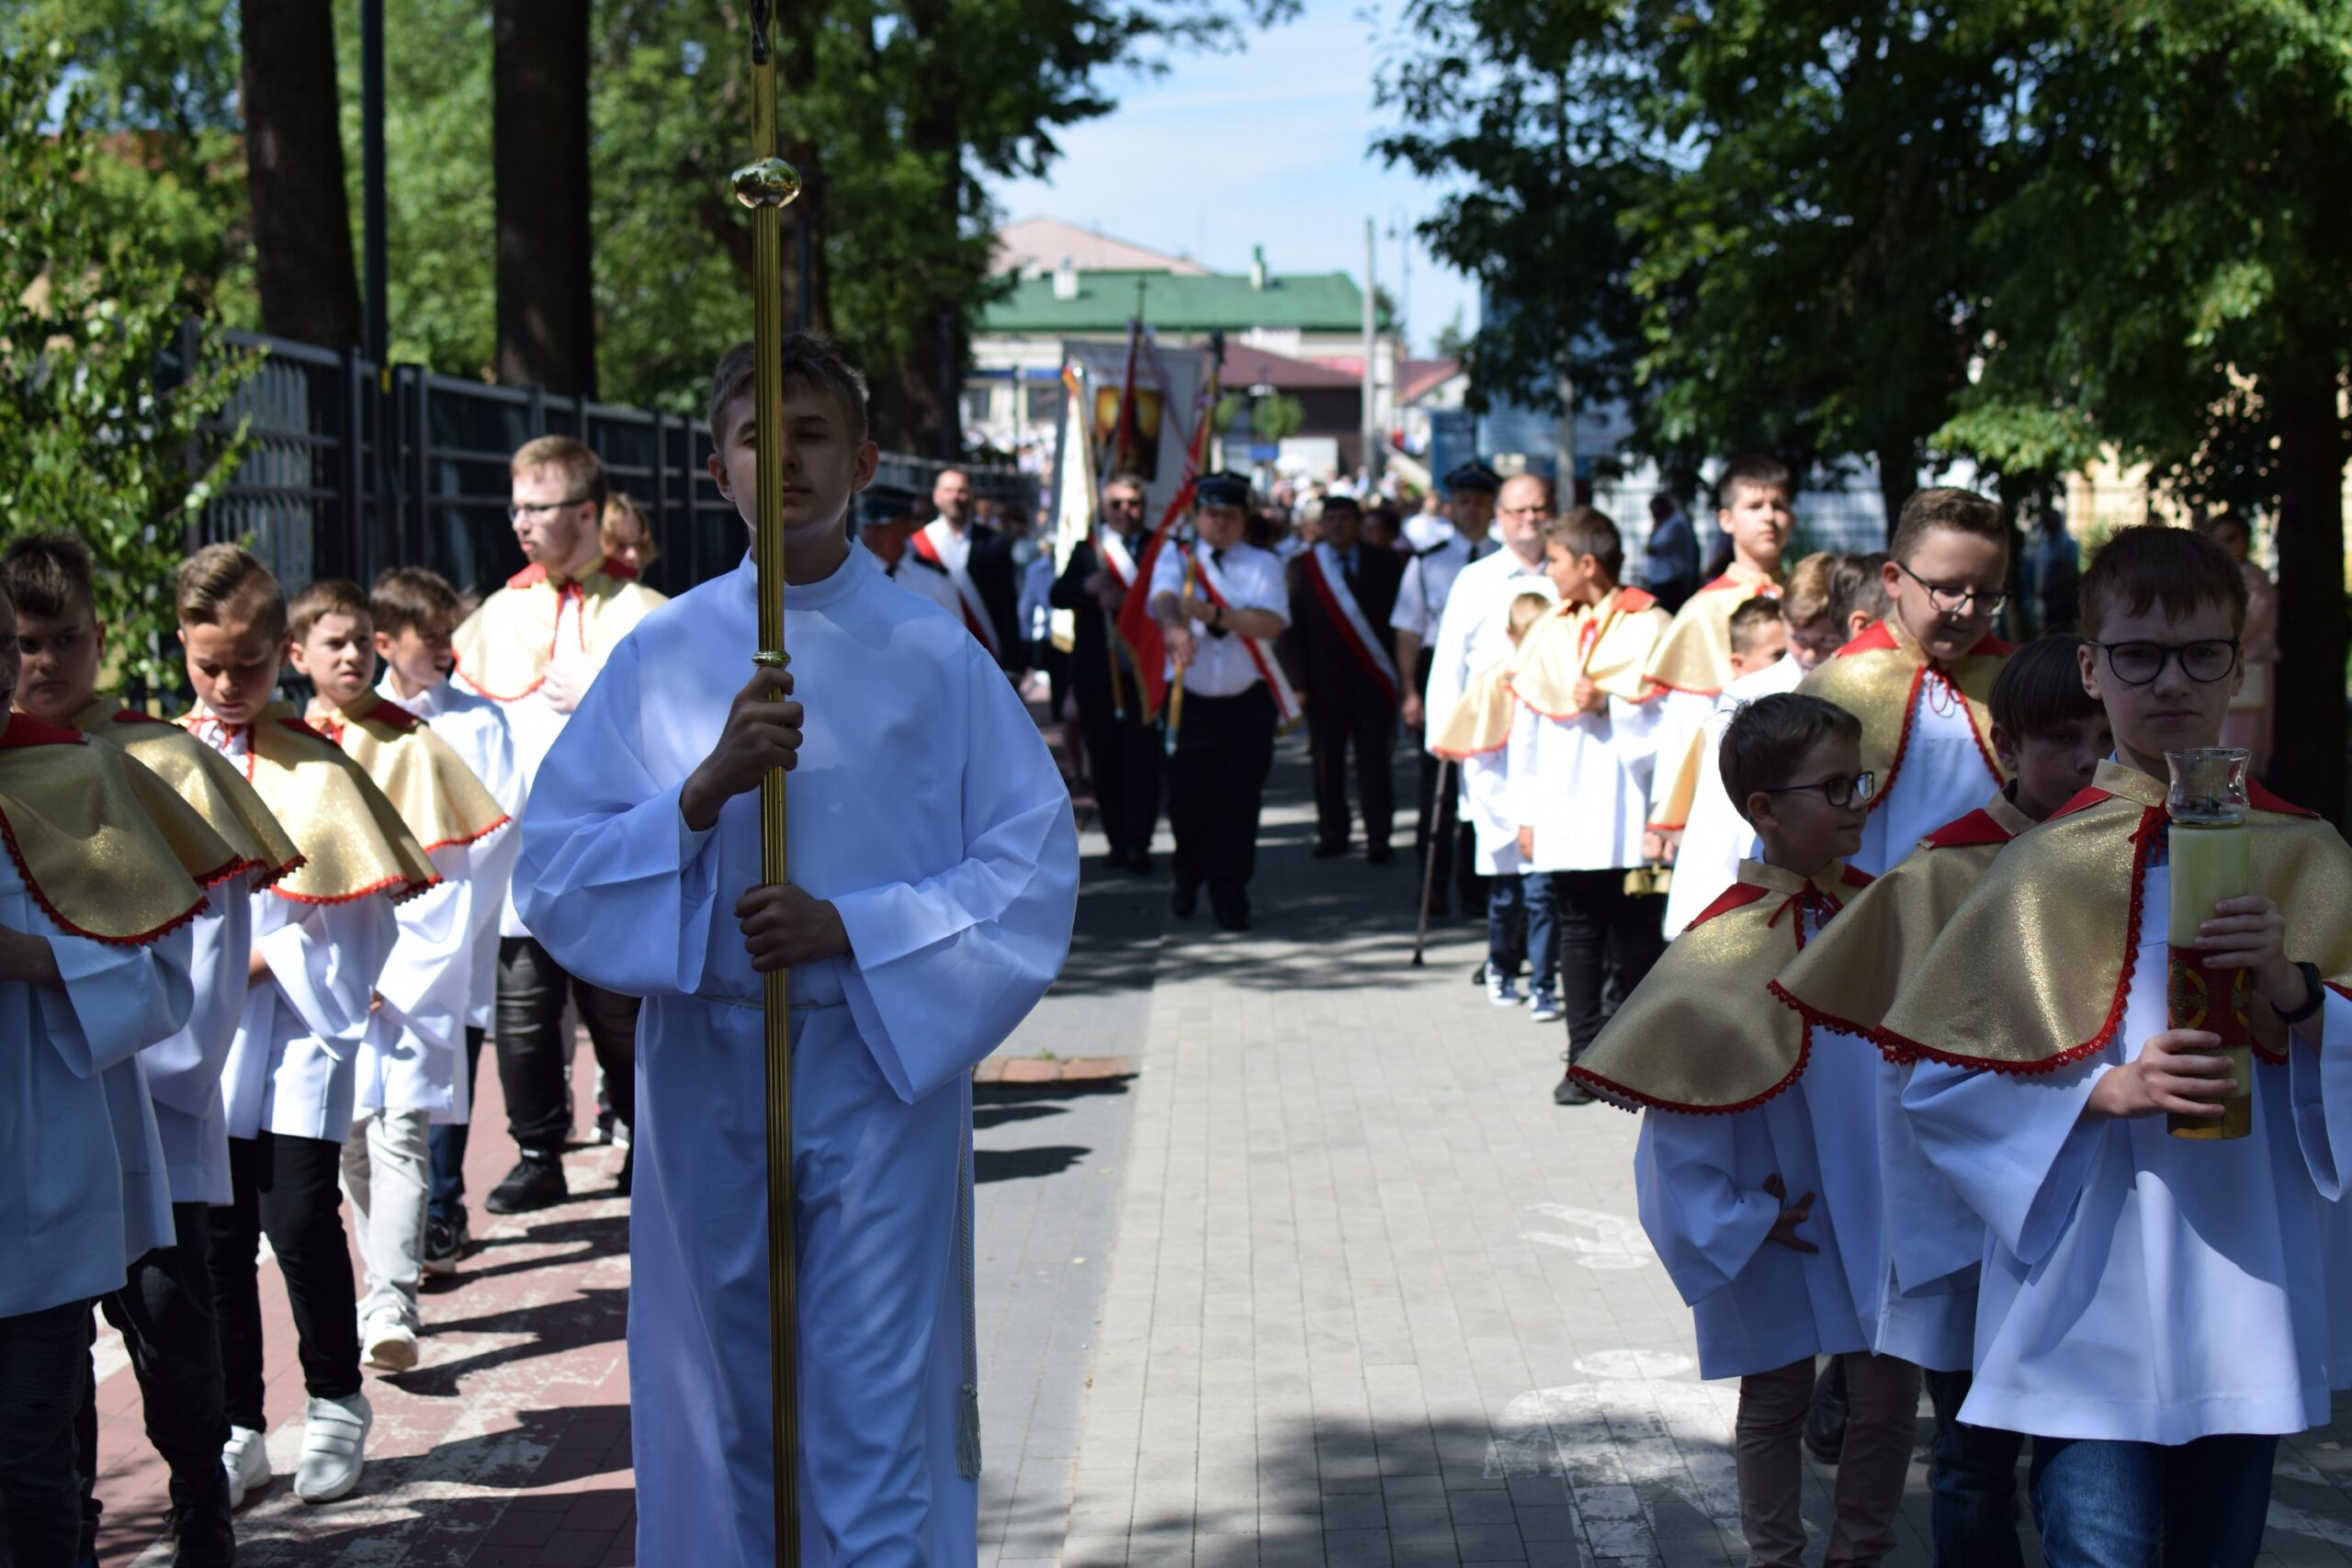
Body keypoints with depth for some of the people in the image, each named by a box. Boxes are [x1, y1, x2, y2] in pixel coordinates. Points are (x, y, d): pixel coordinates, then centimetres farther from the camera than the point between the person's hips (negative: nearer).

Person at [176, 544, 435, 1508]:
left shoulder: (317, 768, -5)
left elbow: (365, 924, -5)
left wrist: (262, 960, -12)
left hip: (300, 1026, -3)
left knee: (300, 1219, -6)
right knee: (219, 1230, 6)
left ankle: (336, 1406, 15)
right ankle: (238, 1430, 18)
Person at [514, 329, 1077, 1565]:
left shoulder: (933, 655, 1)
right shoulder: (661, 655, 5)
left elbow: (1034, 868, -2)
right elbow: (551, 869, 0)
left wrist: (850, 928, -14)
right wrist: (703, 791, -16)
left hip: (883, 1066, -2)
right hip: (707, 1076, 2)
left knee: (876, 1417, -2)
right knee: (724, 1411, 11)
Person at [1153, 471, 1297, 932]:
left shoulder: (1262, 564, 6)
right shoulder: (1177, 557, 4)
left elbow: (1272, 622, -12)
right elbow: (1163, 598, -18)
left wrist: (1214, 614, -24)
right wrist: (1174, 628, -42)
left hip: (1248, 703, 0)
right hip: (1190, 701, 0)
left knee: (1240, 803, 0)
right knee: (1187, 799, 2)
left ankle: (1230, 898, 11)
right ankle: (1188, 879, 28)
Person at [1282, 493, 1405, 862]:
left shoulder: (1386, 564, 6)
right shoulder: (1302, 567, 6)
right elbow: (1293, 628, 3)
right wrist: (1298, 681, -4)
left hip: (1373, 679, -1)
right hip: (1324, 680, 1)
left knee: (1375, 761, -3)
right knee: (1326, 762, 4)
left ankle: (1378, 839, 1)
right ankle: (1332, 834, 14)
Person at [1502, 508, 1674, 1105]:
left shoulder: (1649, 627, -1)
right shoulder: (1549, 633, 12)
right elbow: (1526, 726, 13)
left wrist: (1609, 704, -16)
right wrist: (1526, 813, 10)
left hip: (1624, 814, -4)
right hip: (1564, 815, 4)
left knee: (1635, 936, -1)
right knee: (1578, 934, 6)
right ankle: (1585, 1059, 10)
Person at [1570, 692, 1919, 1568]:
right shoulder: (1728, 944, -17)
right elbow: (1676, 1081, -13)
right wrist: (1731, 1217, -10)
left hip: (1876, 1196, 4)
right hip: (1778, 1215, -4)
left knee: (1889, 1388, 8)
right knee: (1777, 1396, 10)